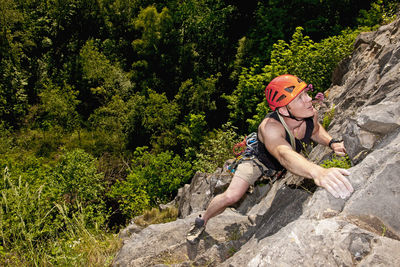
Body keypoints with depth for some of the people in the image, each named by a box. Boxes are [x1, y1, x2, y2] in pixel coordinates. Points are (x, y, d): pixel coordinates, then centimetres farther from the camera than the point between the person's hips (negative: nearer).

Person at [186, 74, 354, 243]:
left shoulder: (311, 115, -24)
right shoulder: (270, 127, -44)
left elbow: (315, 130, 2)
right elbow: (285, 156, -63)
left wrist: (332, 143, -18)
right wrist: (317, 172, -82)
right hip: (258, 160, -6)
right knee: (231, 196, -21)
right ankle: (202, 221, 7)